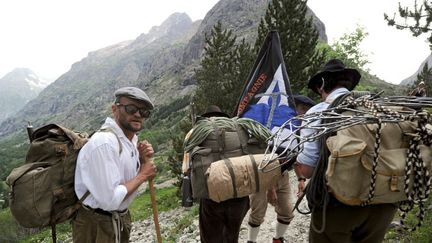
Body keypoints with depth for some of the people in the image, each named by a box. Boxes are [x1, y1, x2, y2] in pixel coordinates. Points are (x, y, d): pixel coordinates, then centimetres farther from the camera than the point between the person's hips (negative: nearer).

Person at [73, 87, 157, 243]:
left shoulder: (132, 138, 0)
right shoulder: (104, 142, -28)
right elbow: (110, 200, -31)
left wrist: (142, 160, -8)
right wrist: (142, 175, -20)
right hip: (97, 226, -8)